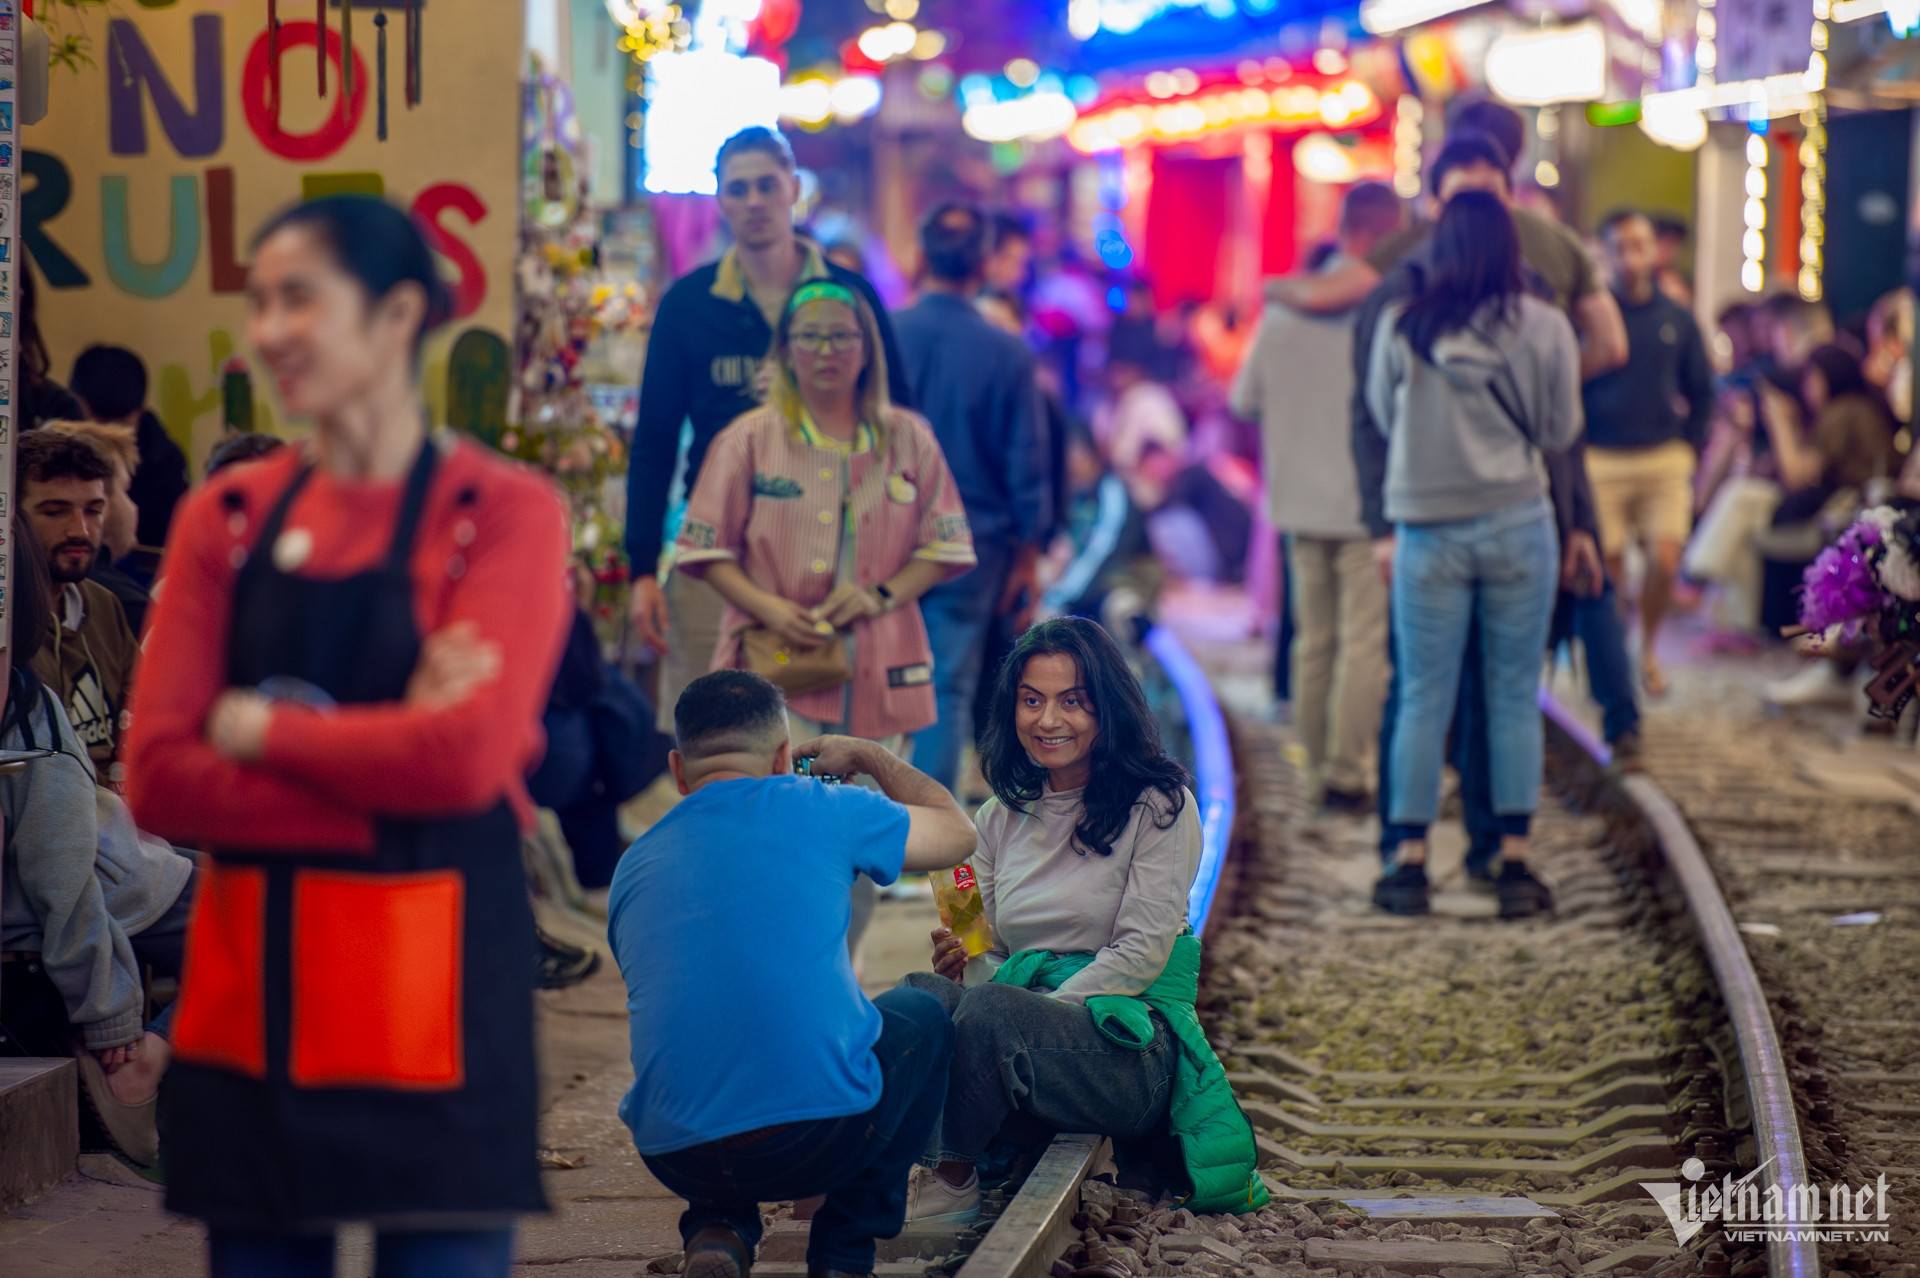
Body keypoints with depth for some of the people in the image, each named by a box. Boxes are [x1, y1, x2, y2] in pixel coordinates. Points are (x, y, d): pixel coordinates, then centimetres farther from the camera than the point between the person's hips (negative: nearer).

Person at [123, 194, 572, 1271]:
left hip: (434, 992, -4)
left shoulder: (504, 510, -3)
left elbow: (467, 756, -17)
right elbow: (158, 777, -3)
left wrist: (257, 729, -7)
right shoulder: (229, 516, 7)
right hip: (252, 995, 4)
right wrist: (391, 760, -12)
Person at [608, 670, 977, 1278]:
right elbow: (956, 831, 21)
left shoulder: (634, 863, 14)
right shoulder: (818, 810, 3)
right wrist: (866, 756, 36)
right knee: (921, 1018, 28)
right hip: (824, 1141, -4)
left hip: (672, 1155, 4)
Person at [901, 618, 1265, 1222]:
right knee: (923, 992, -28)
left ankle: (953, 1183, -16)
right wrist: (962, 962, -7)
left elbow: (1142, 953, -9)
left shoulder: (1159, 807, 0)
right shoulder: (1000, 819, 16)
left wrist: (1040, 1009, -19)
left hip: (1134, 1045, -4)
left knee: (991, 1011, -34)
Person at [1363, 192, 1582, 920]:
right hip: (1518, 525, 0)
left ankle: (1409, 862, 7)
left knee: (1422, 699, 6)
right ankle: (1514, 863, 6)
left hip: (1428, 527, 0)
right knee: (1515, 698, 6)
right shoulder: (1544, 329, -6)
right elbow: (1561, 431, 3)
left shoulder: (1401, 327, -5)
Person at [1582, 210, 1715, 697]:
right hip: (1600, 462, -2)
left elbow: (1701, 391, 15)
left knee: (1665, 562, -9)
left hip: (1665, 460, 2)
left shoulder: (1677, 320, 4)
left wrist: (1689, 446, 7)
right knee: (1608, 569, 0)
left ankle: (1648, 648, 15)